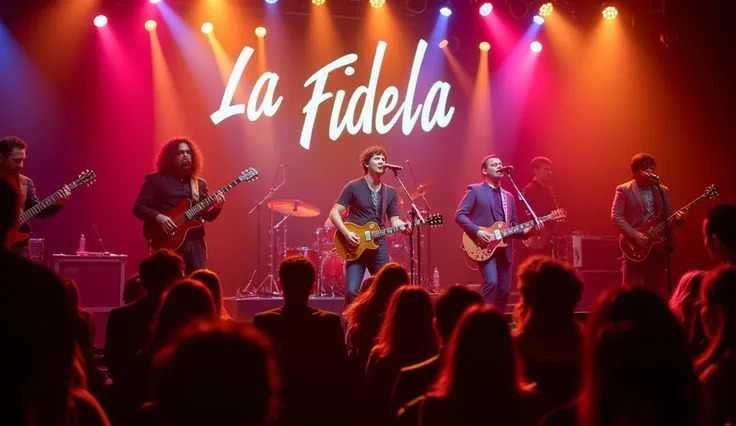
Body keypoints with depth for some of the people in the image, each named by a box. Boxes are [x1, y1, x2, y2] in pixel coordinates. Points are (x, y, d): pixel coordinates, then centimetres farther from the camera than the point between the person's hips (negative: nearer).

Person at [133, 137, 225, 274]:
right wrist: (158, 217, -18)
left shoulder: (200, 184, 17)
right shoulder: (156, 180, 3)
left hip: (195, 243, 5)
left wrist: (217, 207, -6)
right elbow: (138, 207, -2)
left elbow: (207, 215, 15)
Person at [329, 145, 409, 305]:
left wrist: (404, 225, -14)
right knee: (352, 291, -14)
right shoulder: (353, 187, -4)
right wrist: (346, 233, -19)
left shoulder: (390, 192, 10)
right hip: (356, 247, -4)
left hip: (379, 246, 4)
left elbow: (394, 220, 9)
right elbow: (334, 213, -5)